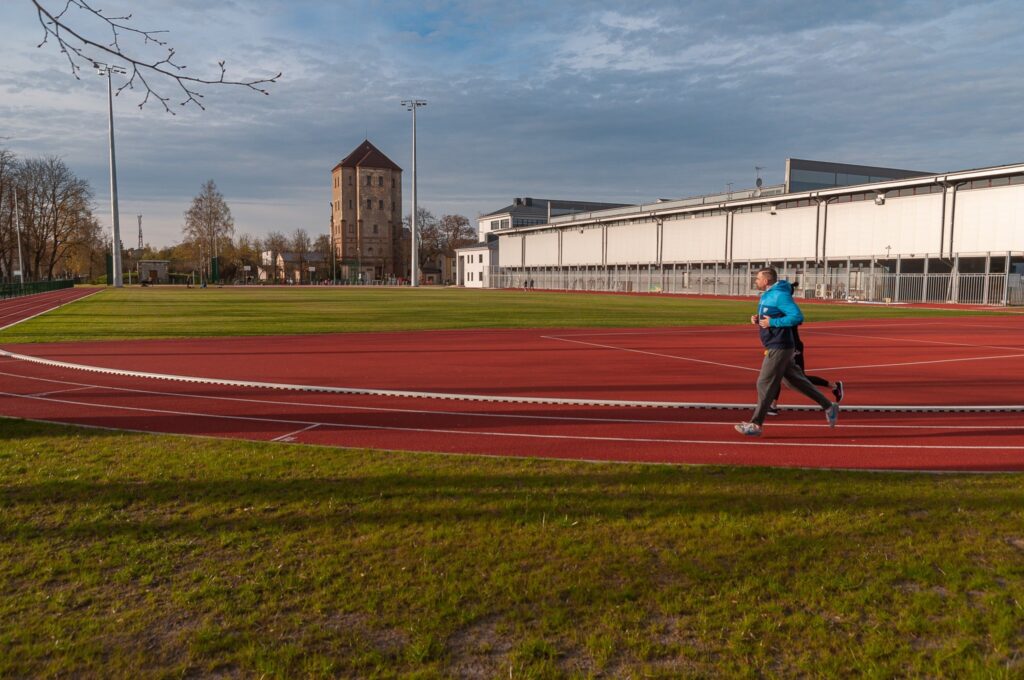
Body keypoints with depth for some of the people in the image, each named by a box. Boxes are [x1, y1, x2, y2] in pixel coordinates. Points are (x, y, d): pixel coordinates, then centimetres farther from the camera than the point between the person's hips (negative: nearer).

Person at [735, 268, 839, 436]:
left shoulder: (780, 295, -17)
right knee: (795, 380, 17)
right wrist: (757, 320, 4)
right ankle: (829, 407, 27)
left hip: (779, 348, -10)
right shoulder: (766, 296, 13)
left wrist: (772, 322, -23)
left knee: (765, 384, -6)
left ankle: (755, 425, 0)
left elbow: (797, 316, -24)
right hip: (774, 347, 10)